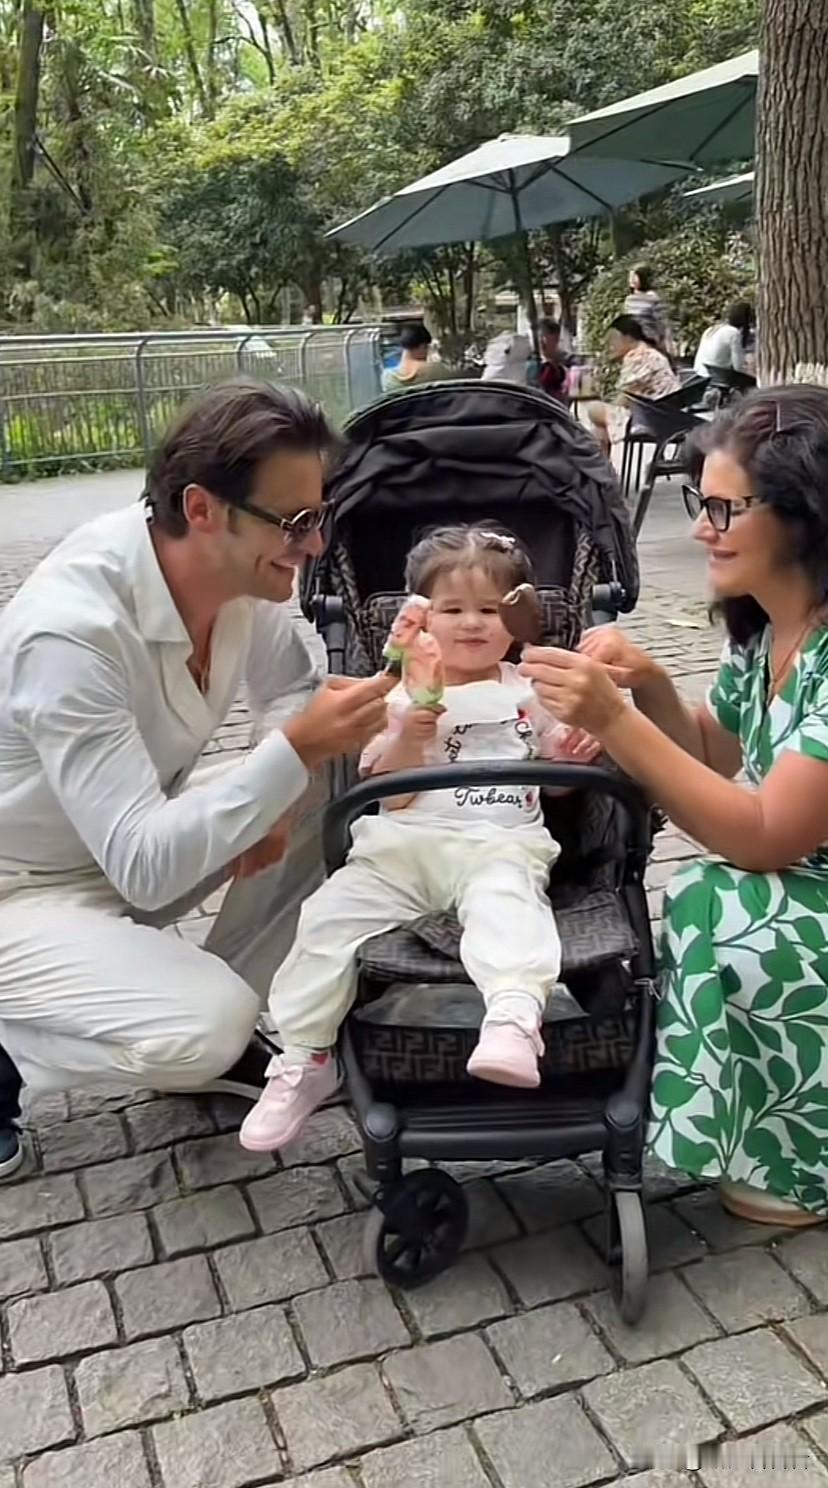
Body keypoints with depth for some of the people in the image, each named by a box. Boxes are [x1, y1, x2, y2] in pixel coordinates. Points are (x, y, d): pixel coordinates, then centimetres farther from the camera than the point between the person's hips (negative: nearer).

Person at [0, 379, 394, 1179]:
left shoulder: (235, 561, -14)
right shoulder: (72, 631, -36)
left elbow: (288, 691, 4)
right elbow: (144, 868, -37)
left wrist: (273, 798, -16)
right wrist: (296, 751, -40)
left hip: (134, 834, 8)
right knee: (207, 1029, -26)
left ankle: (214, 1020, 9)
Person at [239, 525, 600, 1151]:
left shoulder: (529, 694, 16)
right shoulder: (404, 696, 13)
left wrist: (577, 752, -1)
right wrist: (409, 737, -12)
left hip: (500, 845, -1)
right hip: (405, 845, 2)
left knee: (505, 902, -36)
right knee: (329, 916, -16)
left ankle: (515, 1019, -55)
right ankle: (305, 1059, -4)